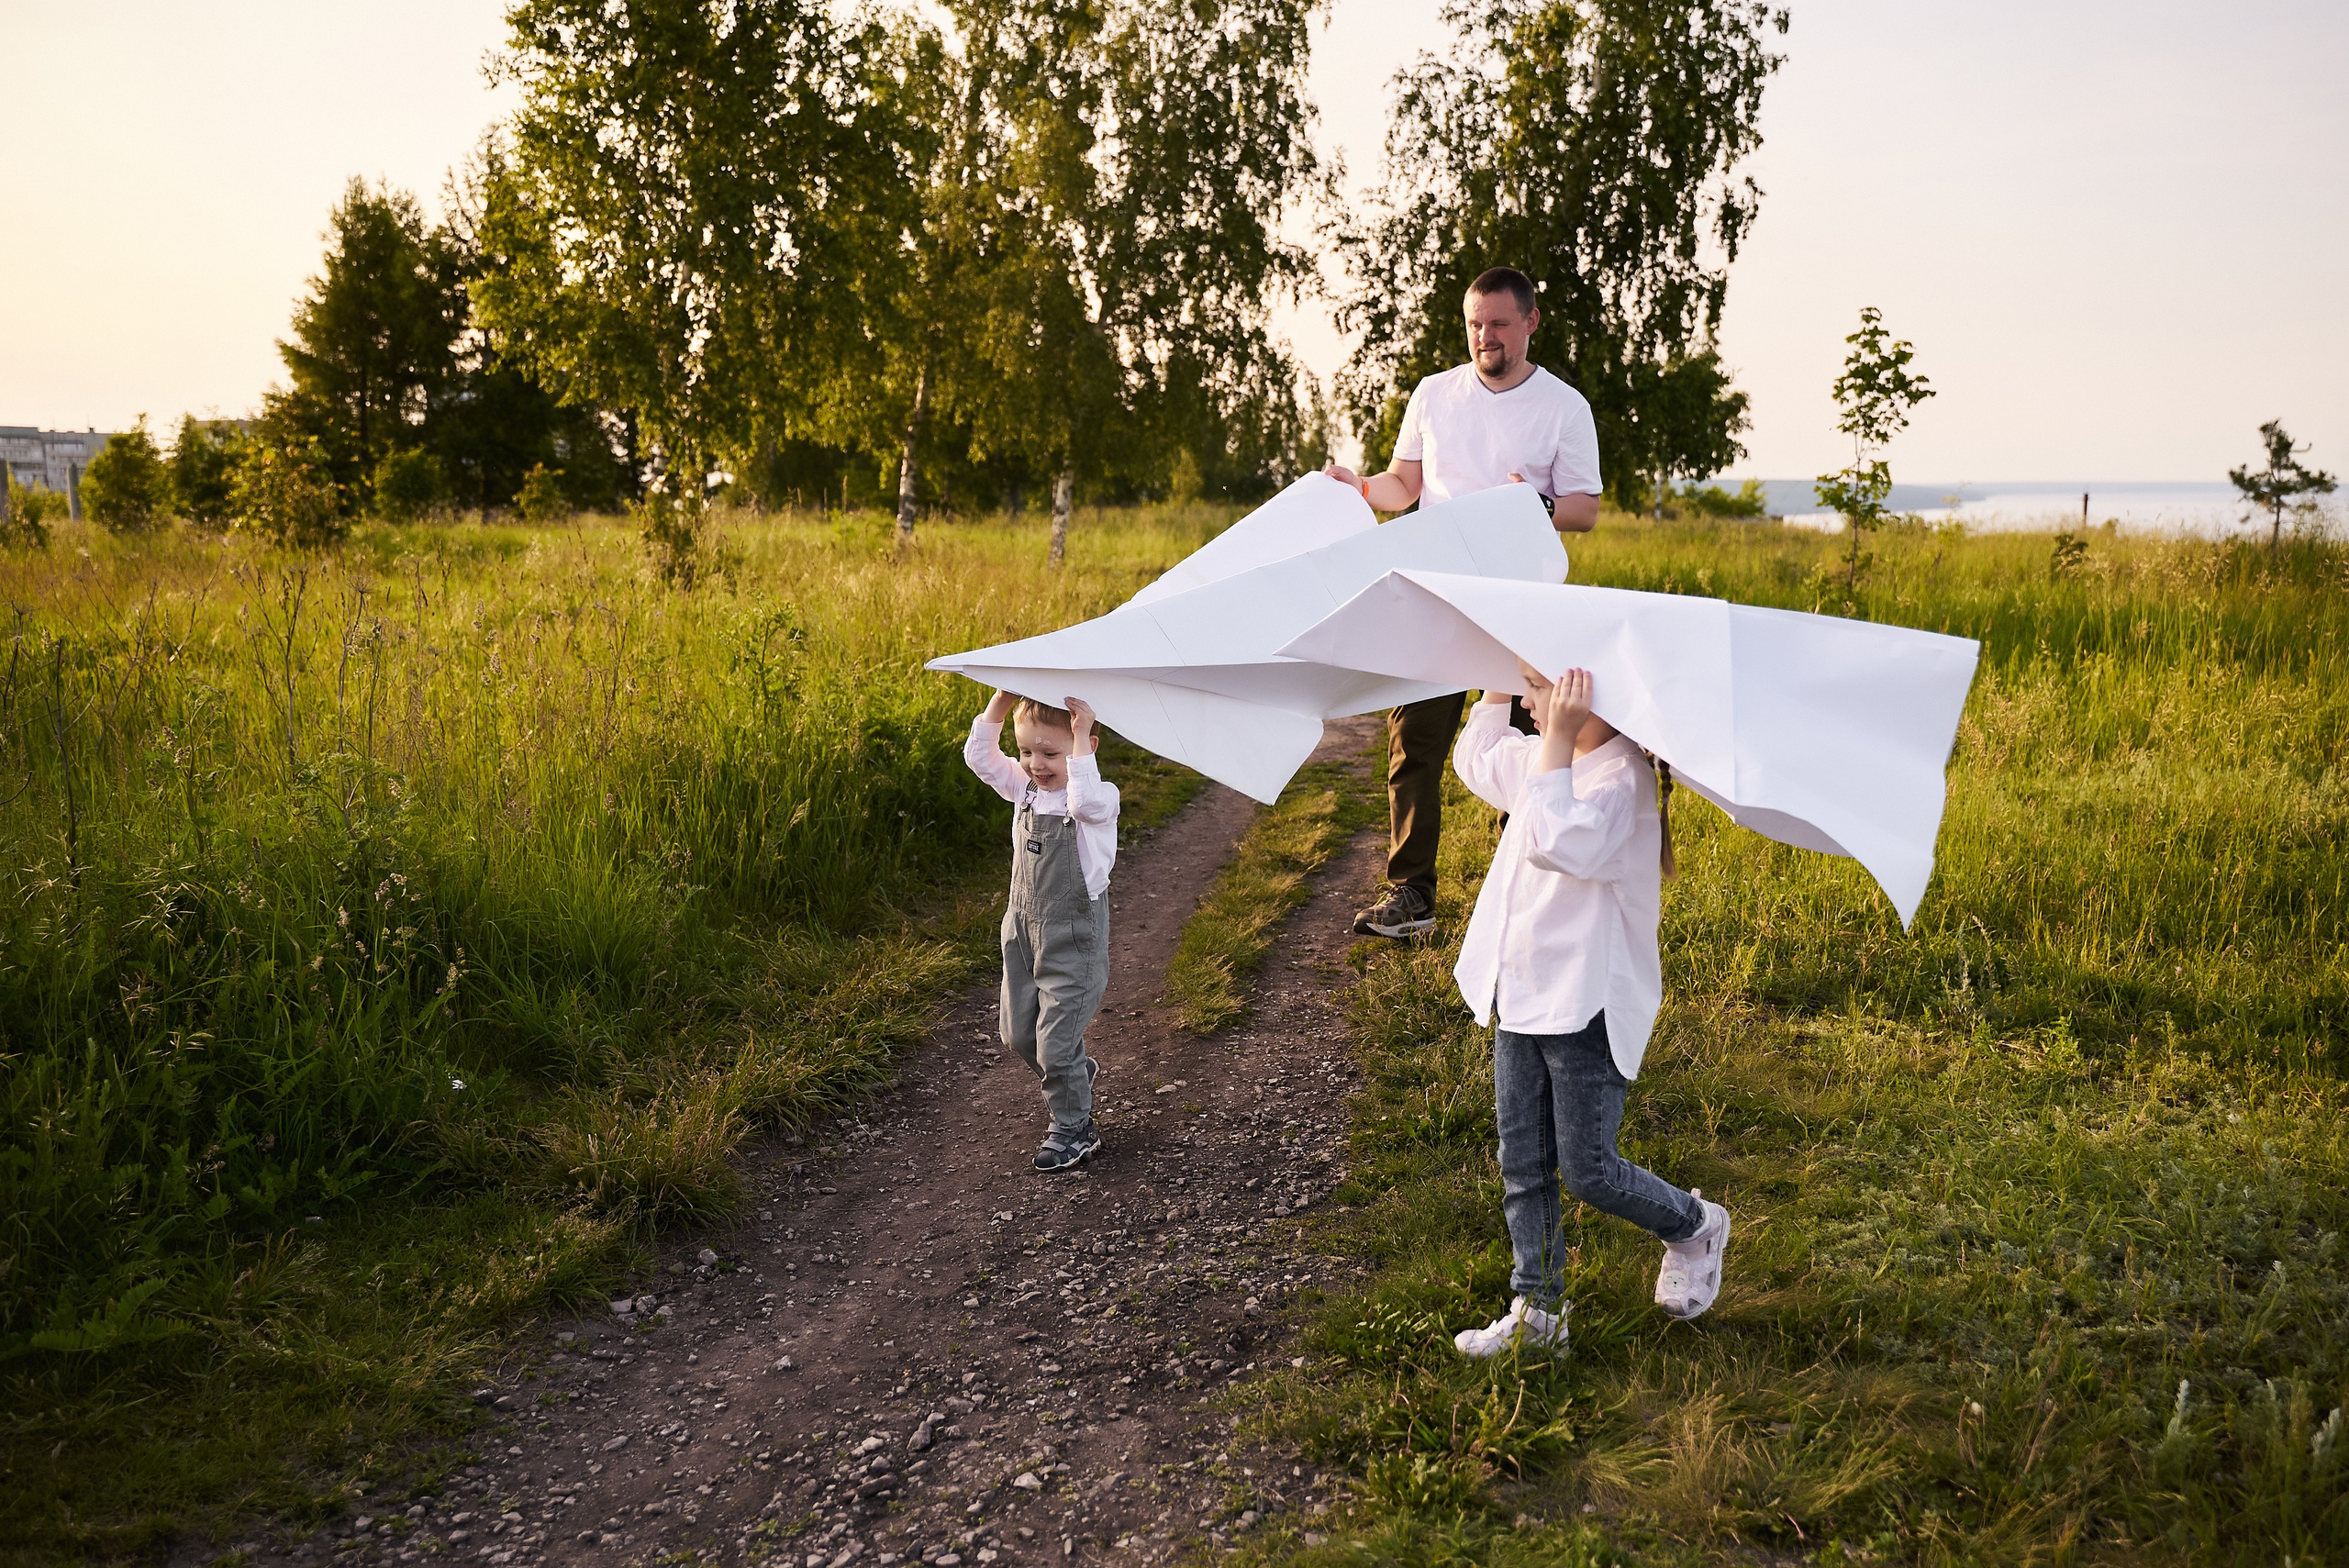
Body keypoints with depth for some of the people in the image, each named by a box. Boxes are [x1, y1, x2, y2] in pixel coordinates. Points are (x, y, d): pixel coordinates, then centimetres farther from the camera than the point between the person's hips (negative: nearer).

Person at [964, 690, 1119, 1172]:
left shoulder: (1099, 798, -17)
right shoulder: (1024, 788, 2)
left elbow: (1086, 801, -40)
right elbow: (980, 756, 1)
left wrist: (1081, 734, -37)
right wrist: (1002, 698, -9)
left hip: (1073, 938, -7)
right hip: (1023, 930, 7)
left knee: (1056, 1042, -1)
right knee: (1019, 1035, 17)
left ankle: (1073, 1130, 20)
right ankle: (1077, 1072, 45)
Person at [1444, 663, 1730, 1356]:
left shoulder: (1622, 778, -21)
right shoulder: (1541, 758, 7)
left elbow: (1557, 843, -38)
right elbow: (1476, 758, 28)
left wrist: (1559, 739, -35)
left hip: (1587, 1006, -9)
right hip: (1520, 997, 9)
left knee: (1588, 1170, 3)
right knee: (1522, 1168, 12)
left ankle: (1695, 1227, 31)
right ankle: (1536, 1309, 24)